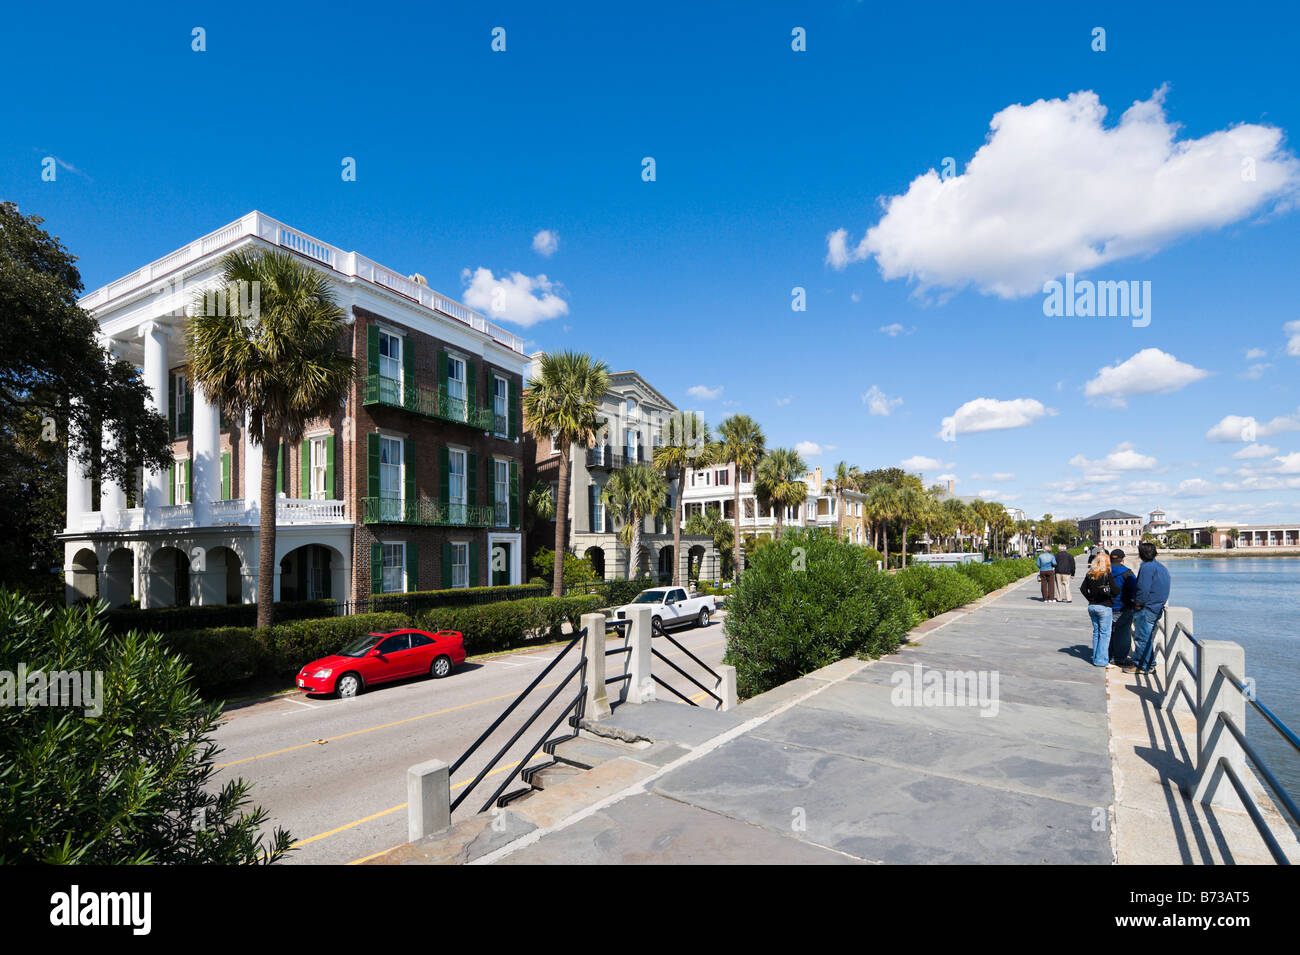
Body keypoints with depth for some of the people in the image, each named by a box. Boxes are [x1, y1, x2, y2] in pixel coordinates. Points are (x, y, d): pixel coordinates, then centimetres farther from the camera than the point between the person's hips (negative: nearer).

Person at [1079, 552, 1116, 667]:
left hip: (1092, 606, 5)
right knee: (1105, 633, 2)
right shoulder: (1107, 574, -11)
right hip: (1104, 607, -5)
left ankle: (1095, 658, 18)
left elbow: (1083, 589, 4)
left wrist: (1091, 599, 10)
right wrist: (1110, 597, 3)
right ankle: (1101, 660, 1)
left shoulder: (1089, 574, 3)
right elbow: (1115, 591, -15)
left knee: (1096, 632, 14)